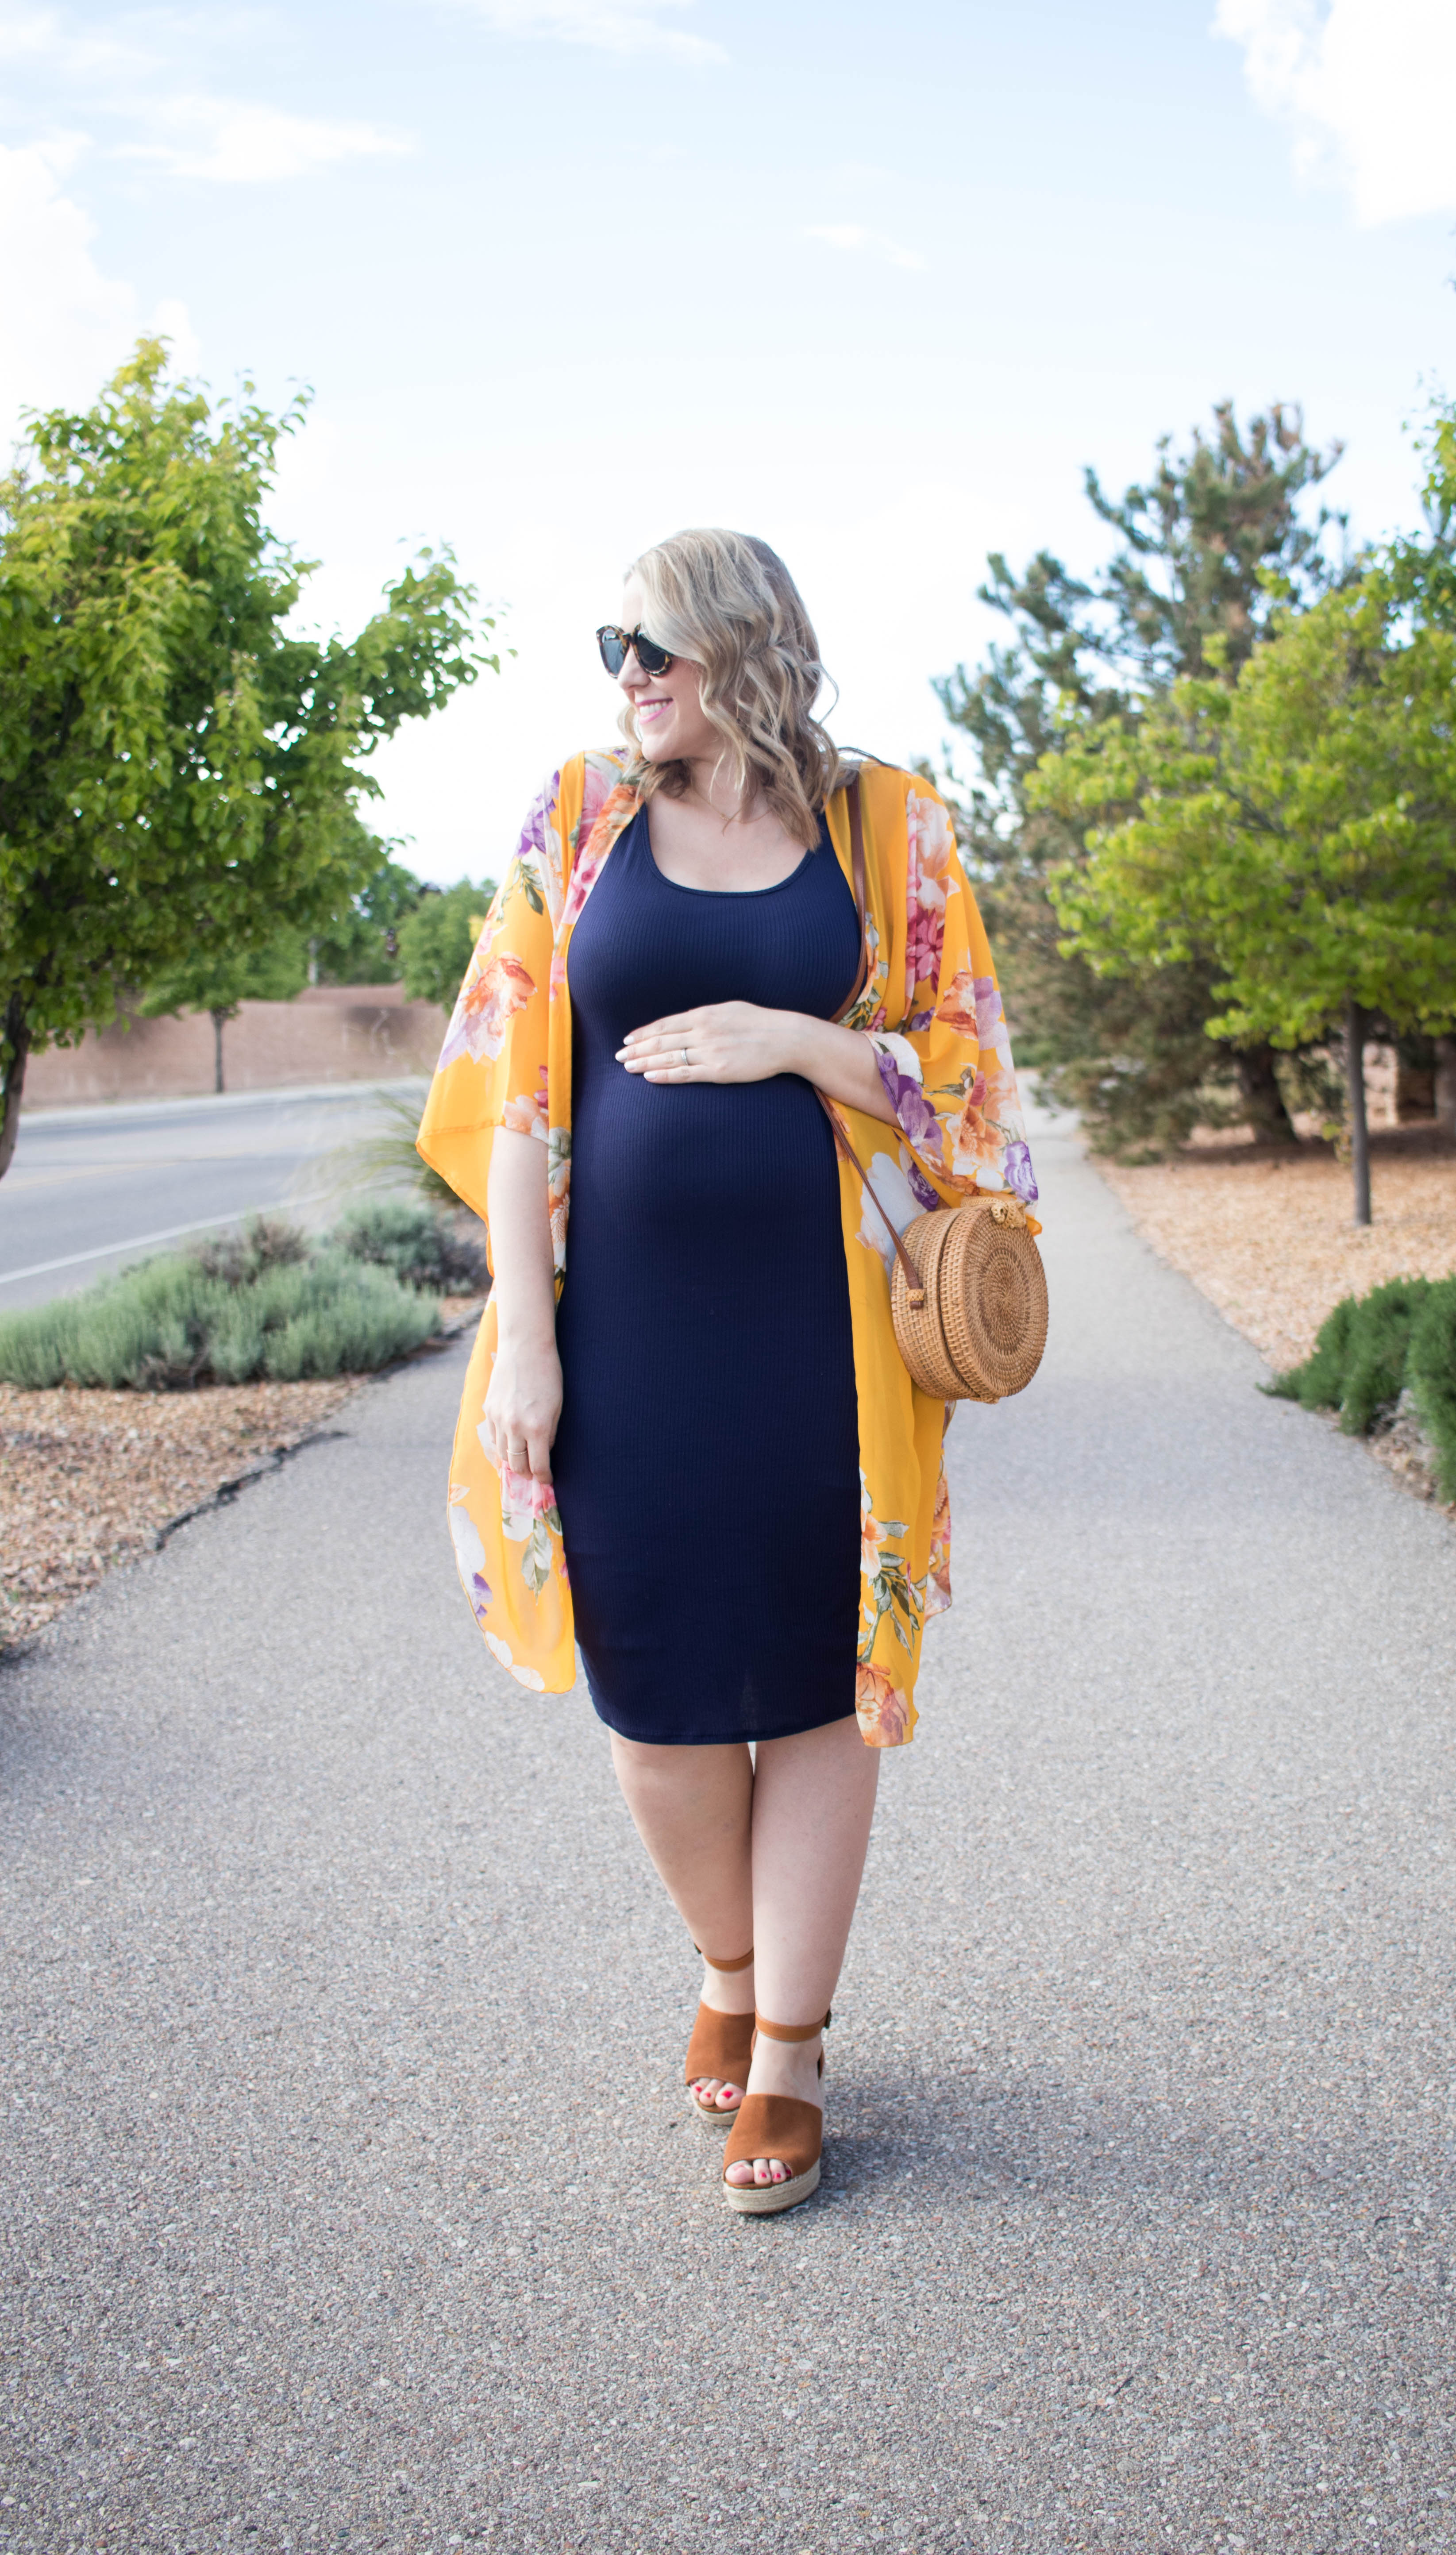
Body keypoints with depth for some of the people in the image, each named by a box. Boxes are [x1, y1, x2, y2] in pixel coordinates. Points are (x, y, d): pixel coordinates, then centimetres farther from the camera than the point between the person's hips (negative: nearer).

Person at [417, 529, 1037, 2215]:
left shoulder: (885, 830, 3)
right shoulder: (578, 823, 5)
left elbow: (961, 1076, 3)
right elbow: (520, 1098, 2)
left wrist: (795, 1043, -14)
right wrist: (523, 1338, -5)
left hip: (819, 1327, -1)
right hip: (627, 1319, 1)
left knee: (816, 1683, 5)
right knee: (656, 1691, 5)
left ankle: (789, 2046, 22)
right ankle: (729, 1969, 33)